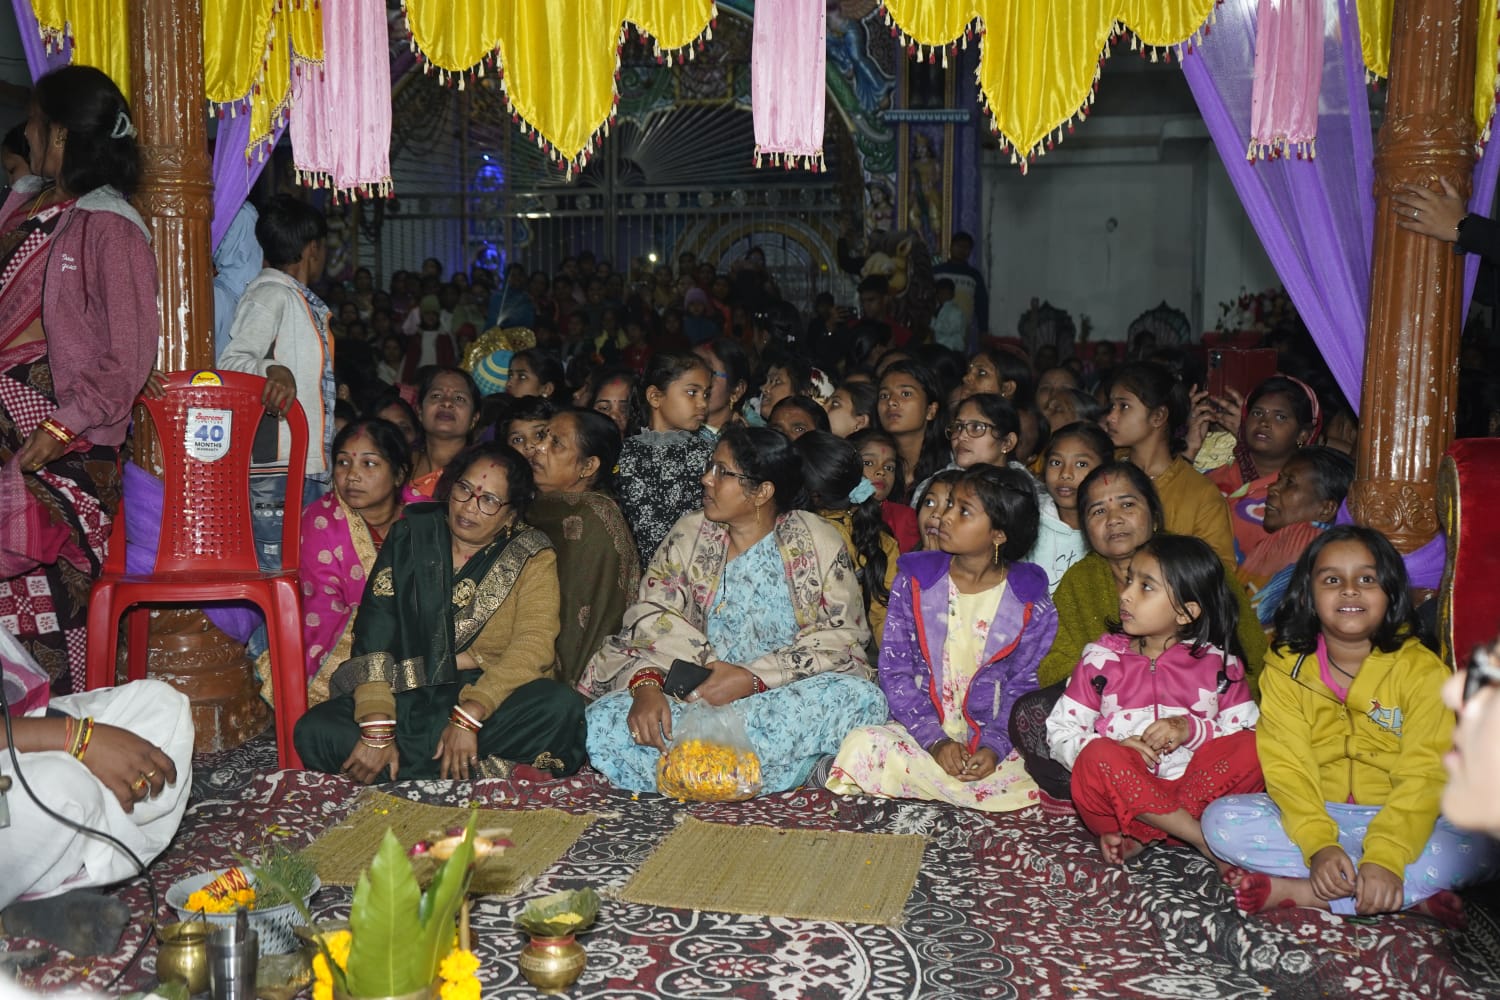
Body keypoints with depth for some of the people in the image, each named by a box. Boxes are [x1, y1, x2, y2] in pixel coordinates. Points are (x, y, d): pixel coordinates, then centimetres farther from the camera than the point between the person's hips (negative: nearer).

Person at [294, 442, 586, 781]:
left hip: (491, 699, -2)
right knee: (314, 732, -24)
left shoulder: (532, 558, 1)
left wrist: (468, 716, -27)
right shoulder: (410, 535, 5)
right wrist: (377, 729, -18)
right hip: (407, 696, 2)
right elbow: (375, 631, -4)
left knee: (561, 707, -32)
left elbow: (534, 644, -14)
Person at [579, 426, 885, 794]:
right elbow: (649, 621, 1)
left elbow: (844, 636, -6)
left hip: (792, 697, -1)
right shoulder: (689, 534, 8)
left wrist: (753, 678, -18)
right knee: (604, 720, -25)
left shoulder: (819, 543, 1)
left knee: (864, 699, -33)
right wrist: (646, 682, -21)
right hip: (693, 699, 1)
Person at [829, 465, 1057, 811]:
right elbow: (895, 671, 0)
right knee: (863, 745, -31)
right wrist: (935, 740, -14)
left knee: (1029, 784, -31)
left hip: (992, 735, 0)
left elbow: (1022, 685, 3)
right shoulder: (915, 580, 2)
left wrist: (994, 747, -16)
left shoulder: (1029, 602, 0)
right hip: (919, 729, 1)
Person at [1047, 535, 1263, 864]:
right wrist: (1115, 750, -13)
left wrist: (1193, 729, -16)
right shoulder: (1101, 658, 9)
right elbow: (1060, 732, 6)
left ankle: (1136, 836, -27)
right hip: (1124, 792, -1)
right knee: (1098, 757, -32)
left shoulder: (1218, 664, 9)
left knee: (1251, 748, -25)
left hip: (1198, 790, 1)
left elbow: (1251, 733, 2)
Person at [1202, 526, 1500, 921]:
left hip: (1394, 820, -1)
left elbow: (1423, 775, -13)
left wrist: (1386, 857, -27)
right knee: (1222, 819, -24)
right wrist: (1319, 845, -27)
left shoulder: (1422, 670, -5)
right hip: (1312, 817, 1)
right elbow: (1287, 766, -11)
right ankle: (1411, 894, -25)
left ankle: (1295, 891, -28)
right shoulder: (1285, 668, -2)